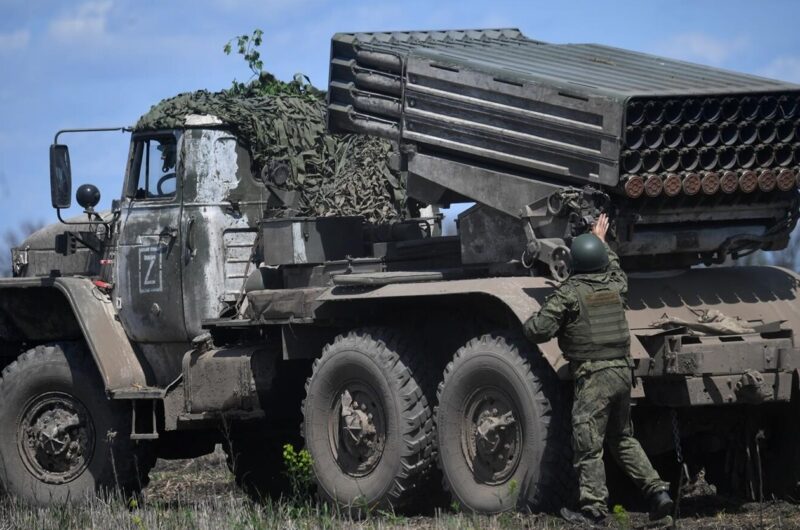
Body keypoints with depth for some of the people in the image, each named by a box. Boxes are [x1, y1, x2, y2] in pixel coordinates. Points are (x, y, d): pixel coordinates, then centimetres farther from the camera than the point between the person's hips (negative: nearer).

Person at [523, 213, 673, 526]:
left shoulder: (569, 293, -7)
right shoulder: (614, 287, 11)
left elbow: (537, 331, -11)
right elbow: (616, 270, 38)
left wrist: (532, 321, 12)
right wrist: (601, 242, 50)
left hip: (593, 376, -7)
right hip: (622, 371, 7)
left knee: (588, 446, -3)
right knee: (623, 439, 21)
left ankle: (594, 509, -5)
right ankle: (657, 491, 13)